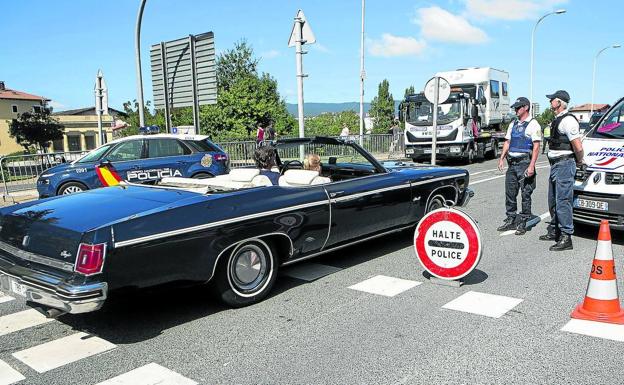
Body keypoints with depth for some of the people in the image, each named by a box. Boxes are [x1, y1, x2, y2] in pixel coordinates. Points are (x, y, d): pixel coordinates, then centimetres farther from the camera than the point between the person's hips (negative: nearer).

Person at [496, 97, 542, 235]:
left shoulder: (533, 124, -5)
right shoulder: (513, 124, 16)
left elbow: (536, 147, -11)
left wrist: (531, 165, -18)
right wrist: (502, 158, 6)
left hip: (525, 163, -7)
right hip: (512, 163, 7)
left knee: (525, 194, -1)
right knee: (510, 193, 9)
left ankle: (523, 223, 5)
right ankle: (511, 220, 19)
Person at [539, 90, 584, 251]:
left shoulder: (568, 120, -16)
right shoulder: (558, 120, 17)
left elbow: (578, 147, -19)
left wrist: (579, 162, -5)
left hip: (564, 165, -10)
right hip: (556, 165, 10)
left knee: (563, 201, -10)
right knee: (553, 201, 17)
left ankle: (566, 237, -8)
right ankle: (555, 231, 29)